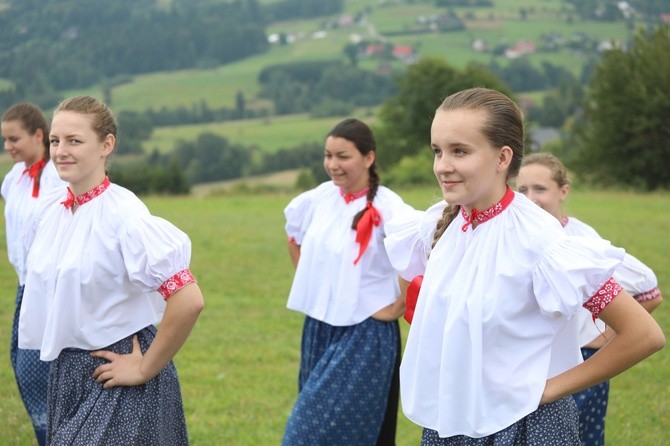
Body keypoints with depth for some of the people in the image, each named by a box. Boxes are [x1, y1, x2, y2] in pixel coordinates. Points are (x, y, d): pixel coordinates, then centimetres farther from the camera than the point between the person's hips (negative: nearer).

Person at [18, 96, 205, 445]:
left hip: (117, 371, -7)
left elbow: (189, 301, -26)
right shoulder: (51, 210, 2)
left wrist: (145, 369, -17)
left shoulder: (123, 215, -18)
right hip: (66, 373, 7)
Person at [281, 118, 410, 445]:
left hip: (365, 334, -7)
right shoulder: (319, 198, 3)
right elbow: (294, 236, 23)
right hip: (318, 329, 7)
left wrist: (397, 308, -18)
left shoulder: (386, 207, -17)